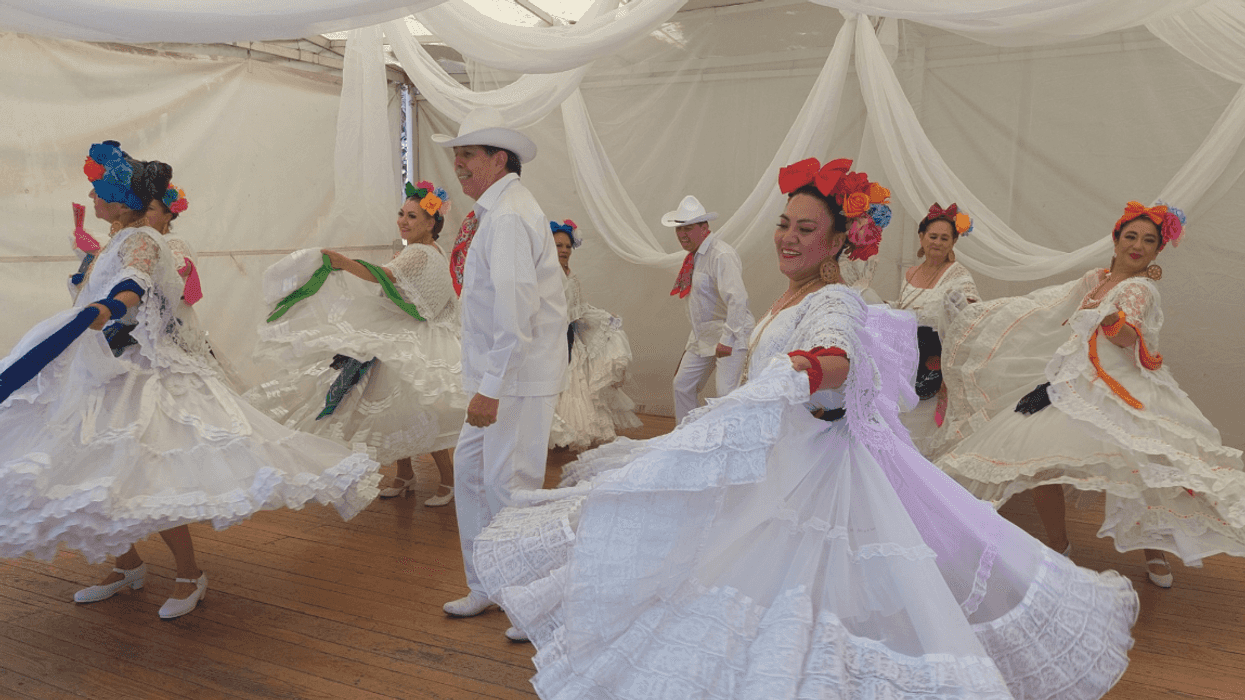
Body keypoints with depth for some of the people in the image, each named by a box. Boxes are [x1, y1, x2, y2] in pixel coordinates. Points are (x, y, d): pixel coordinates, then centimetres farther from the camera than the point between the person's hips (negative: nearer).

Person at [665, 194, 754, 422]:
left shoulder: (721, 255, -20)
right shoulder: (695, 255, 10)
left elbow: (738, 299, -29)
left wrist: (727, 339, -30)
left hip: (730, 336, -10)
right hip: (702, 336, 10)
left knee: (727, 393, -16)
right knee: (682, 384, 14)